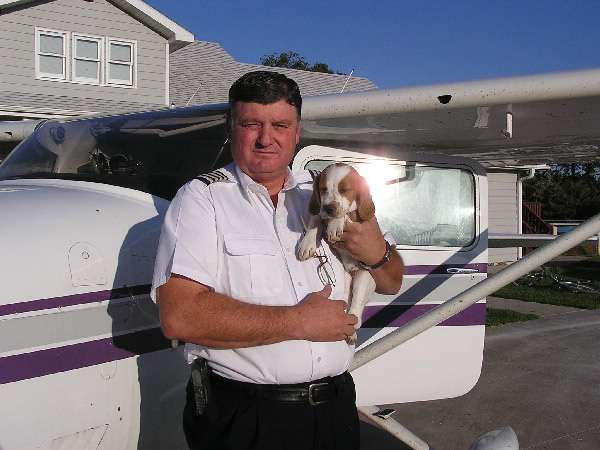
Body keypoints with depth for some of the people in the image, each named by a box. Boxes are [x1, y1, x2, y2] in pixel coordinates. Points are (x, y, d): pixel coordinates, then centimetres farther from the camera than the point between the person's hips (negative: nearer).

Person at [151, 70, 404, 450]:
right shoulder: (202, 198, -8)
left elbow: (391, 284, 14)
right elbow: (180, 316, -21)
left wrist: (377, 254, -10)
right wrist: (298, 321, -17)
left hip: (336, 410, 5)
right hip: (244, 419, -4)